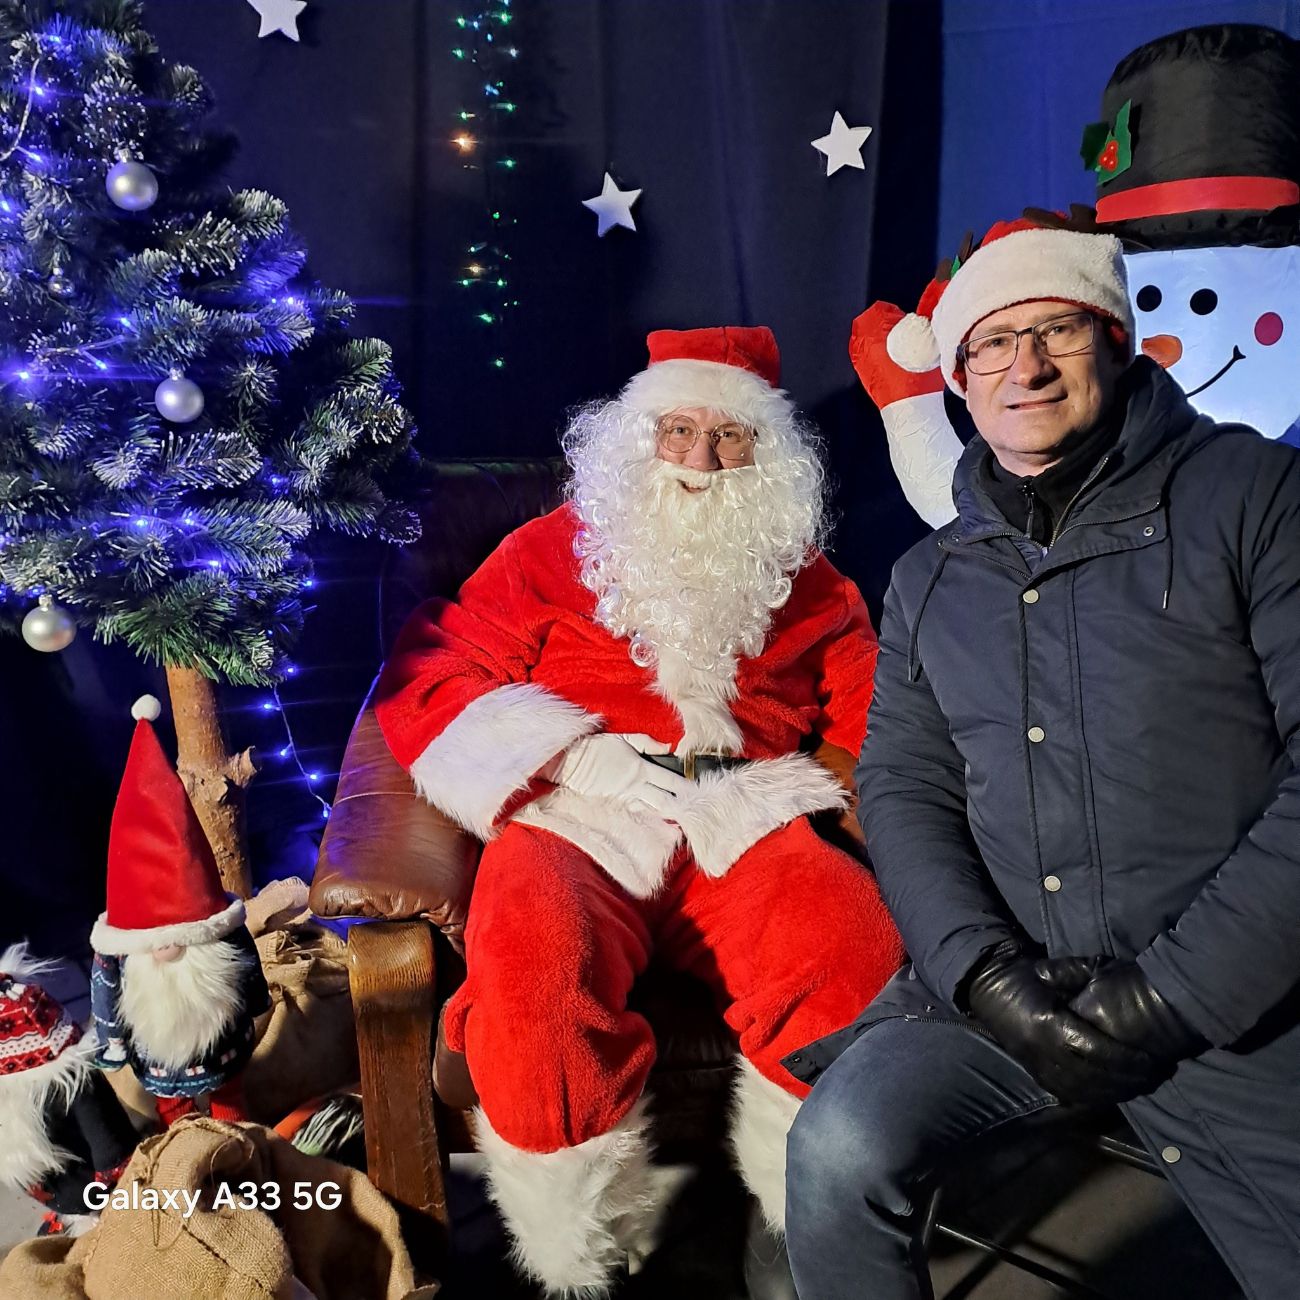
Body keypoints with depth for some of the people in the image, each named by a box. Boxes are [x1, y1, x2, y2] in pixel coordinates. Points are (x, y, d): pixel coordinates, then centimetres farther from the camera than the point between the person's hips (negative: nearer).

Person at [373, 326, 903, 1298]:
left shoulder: (809, 584, 21)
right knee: (528, 958, -35)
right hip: (580, 821, -1)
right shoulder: (553, 551, 15)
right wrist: (573, 756, -6)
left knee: (860, 944, -31)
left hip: (747, 826, 2)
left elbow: (875, 727, 16)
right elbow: (423, 681, 8)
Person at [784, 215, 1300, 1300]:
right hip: (999, 983, 2)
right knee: (839, 1153, -19)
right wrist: (984, 969, -11)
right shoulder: (931, 578, 14)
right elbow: (904, 785, 7)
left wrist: (1173, 993, -14)